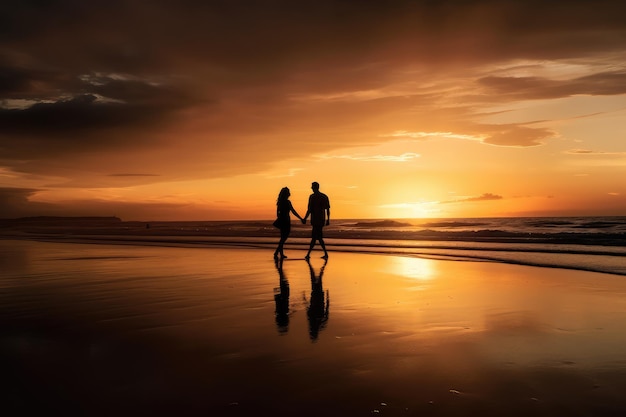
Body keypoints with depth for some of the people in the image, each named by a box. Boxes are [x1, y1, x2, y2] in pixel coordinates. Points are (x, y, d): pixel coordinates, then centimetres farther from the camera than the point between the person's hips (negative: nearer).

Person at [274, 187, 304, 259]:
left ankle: (281, 254, 18)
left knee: (283, 238, 16)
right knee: (284, 238, -3)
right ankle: (276, 253, -11)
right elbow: (293, 211, -15)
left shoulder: (279, 202, 8)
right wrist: (301, 219, -11)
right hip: (286, 221, -8)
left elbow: (277, 213, 13)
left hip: (281, 221, 8)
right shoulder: (287, 202, -13)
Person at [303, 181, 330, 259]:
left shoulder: (312, 197, -10)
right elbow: (328, 209, 8)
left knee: (317, 237, -2)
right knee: (314, 237, 12)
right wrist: (328, 219, 13)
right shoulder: (325, 197, 9)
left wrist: (305, 219, -4)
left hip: (316, 220, -7)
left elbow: (309, 210, -12)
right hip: (321, 220, 7)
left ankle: (326, 254, -4)